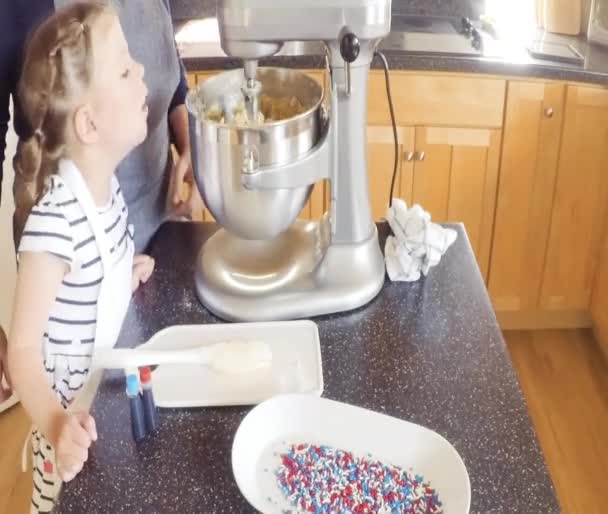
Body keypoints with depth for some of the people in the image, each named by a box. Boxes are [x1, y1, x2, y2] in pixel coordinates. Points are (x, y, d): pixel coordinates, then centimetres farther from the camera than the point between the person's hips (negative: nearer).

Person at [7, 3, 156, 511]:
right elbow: (24, 349, -31)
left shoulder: (107, 184, -7)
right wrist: (55, 425, -45)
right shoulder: (55, 221, -33)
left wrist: (126, 279, -3)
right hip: (75, 420, -7)